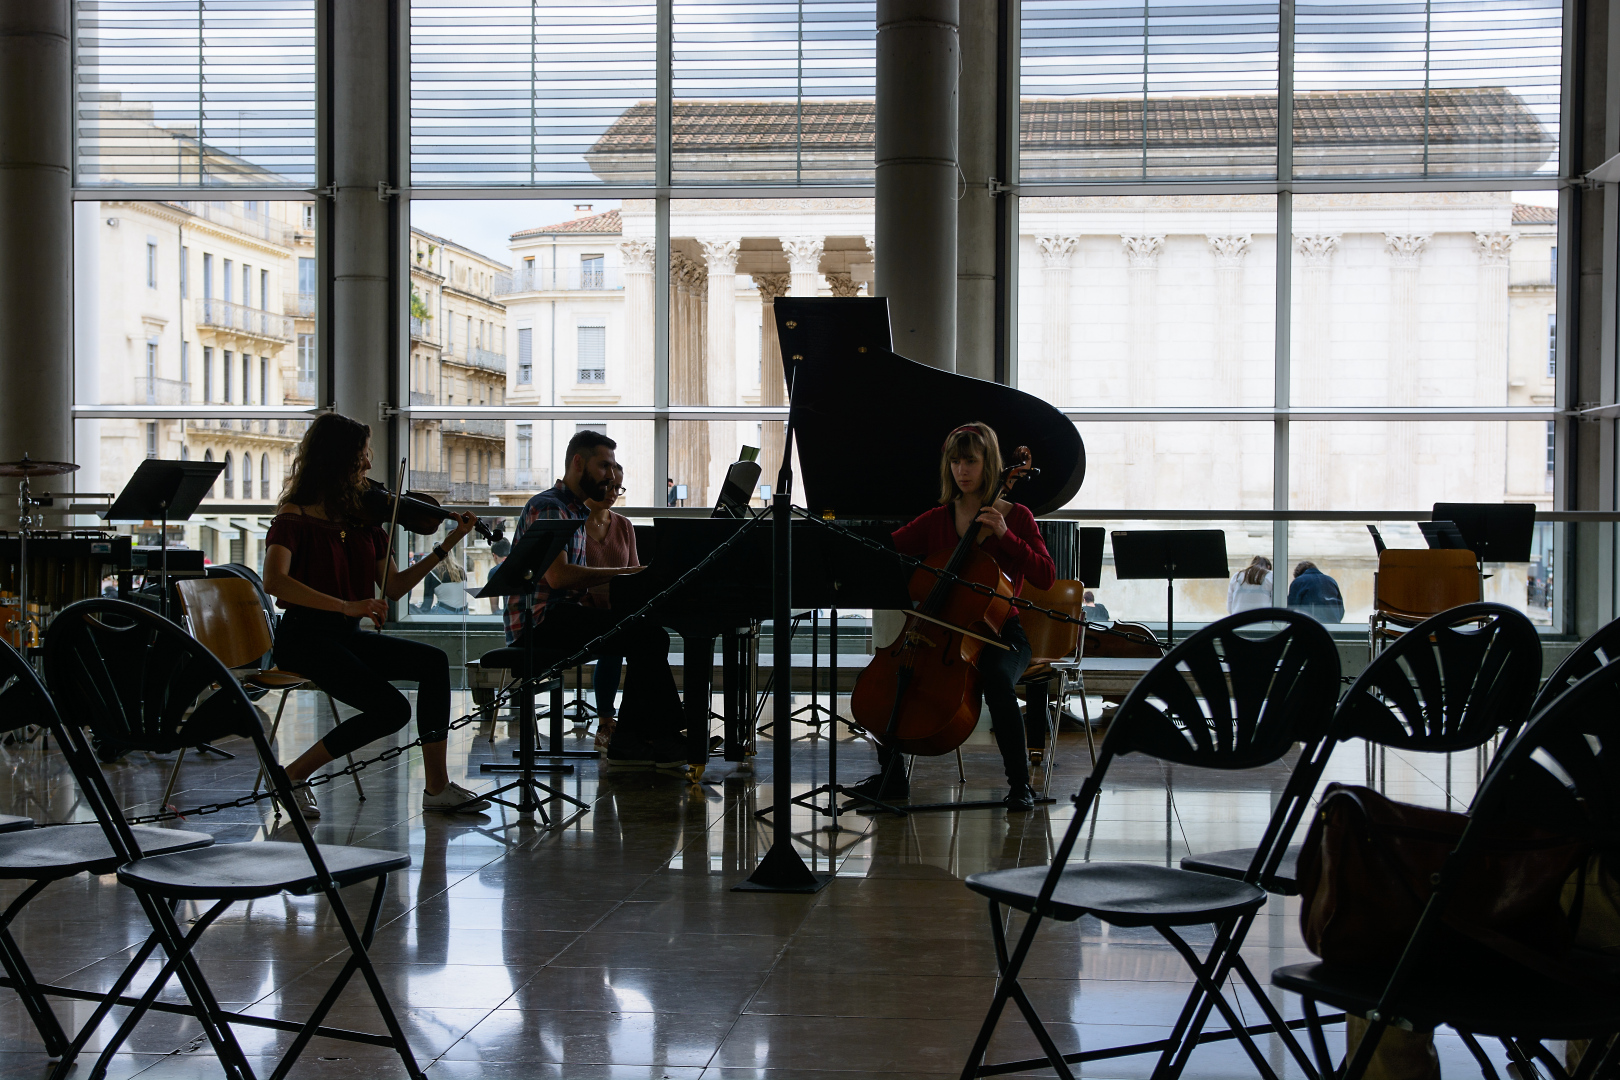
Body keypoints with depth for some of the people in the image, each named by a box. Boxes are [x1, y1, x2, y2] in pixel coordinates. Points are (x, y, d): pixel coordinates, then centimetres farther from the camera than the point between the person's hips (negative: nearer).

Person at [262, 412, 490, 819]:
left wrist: (447, 546, 5)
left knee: (433, 662, -11)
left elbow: (394, 587, 11)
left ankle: (437, 786, -7)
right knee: (391, 708, -21)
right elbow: (274, 581, -26)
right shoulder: (294, 517, -10)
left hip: (348, 636, 7)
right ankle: (294, 775, -5)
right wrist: (345, 606, -31)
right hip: (305, 637, -7)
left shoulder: (362, 518, 9)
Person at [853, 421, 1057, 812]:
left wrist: (1004, 535, -20)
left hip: (1000, 634, -4)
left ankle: (1019, 783, -19)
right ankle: (891, 777, -2)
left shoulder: (1016, 517, 0)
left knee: (996, 680, -37)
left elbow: (1046, 578, -11)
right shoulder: (938, 520, 10)